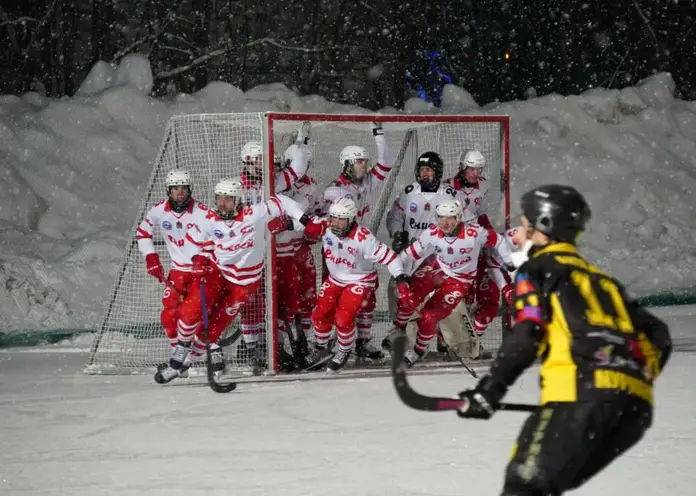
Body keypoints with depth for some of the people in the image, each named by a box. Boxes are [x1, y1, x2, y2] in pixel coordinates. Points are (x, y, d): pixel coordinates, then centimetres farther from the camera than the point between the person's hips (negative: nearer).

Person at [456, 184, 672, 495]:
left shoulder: (538, 269, 12)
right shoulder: (600, 279, 32)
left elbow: (527, 334, -3)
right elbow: (657, 338, 26)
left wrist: (490, 390, 0)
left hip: (583, 391, -7)